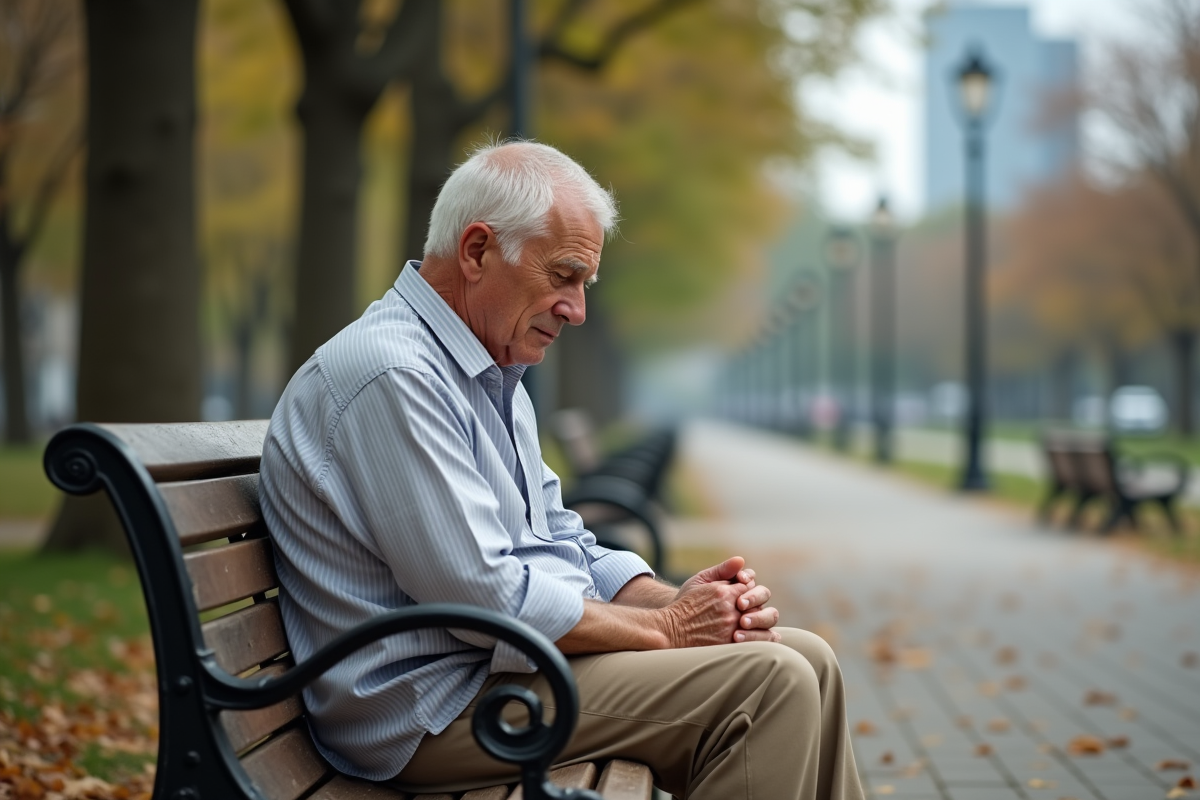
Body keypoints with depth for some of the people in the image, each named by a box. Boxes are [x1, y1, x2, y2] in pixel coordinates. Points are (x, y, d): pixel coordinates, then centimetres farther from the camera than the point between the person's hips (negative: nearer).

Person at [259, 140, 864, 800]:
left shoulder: (491, 373, 16)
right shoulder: (392, 373, -19)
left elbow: (560, 541, 17)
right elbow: (485, 597, -24)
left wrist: (675, 600, -2)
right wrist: (663, 627, -13)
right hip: (435, 705, -10)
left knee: (805, 660, 5)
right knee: (766, 683, -19)